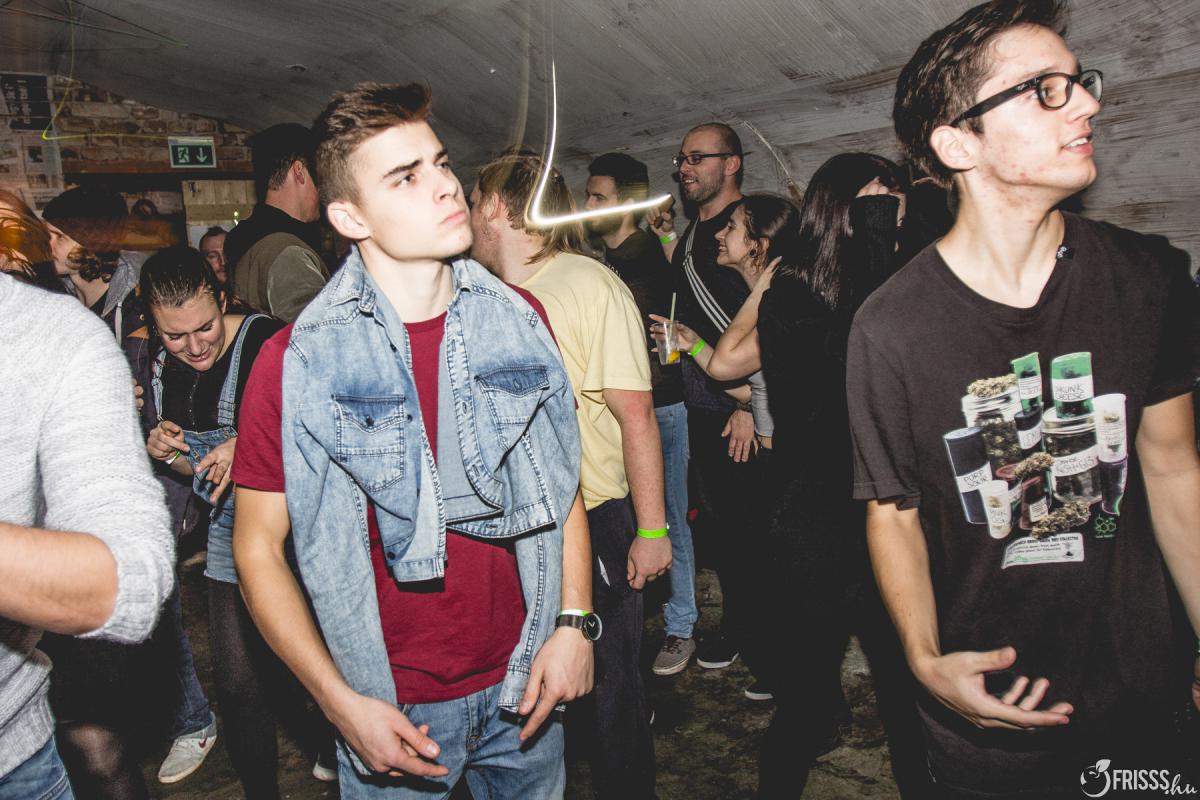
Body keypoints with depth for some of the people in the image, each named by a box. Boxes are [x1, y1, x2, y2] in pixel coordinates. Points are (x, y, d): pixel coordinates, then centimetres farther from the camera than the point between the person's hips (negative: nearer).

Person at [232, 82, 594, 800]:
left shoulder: (520, 320, -3)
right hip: (392, 708, -3)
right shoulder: (296, 362, -13)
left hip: (523, 686, 3)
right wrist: (341, 703, -10)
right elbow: (259, 545, -7)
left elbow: (563, 483, 4)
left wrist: (575, 623, -3)